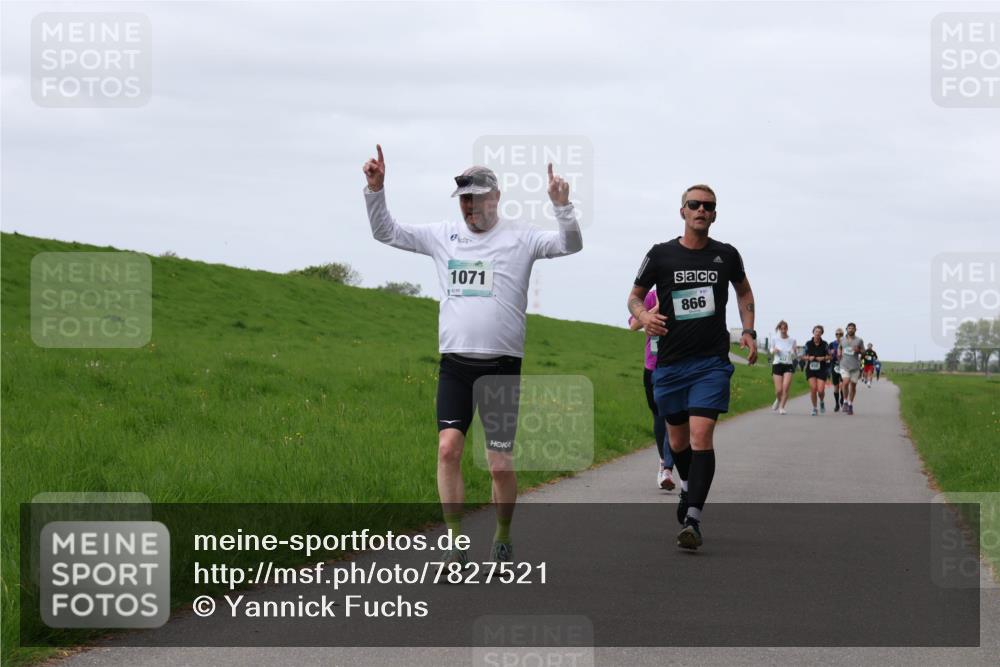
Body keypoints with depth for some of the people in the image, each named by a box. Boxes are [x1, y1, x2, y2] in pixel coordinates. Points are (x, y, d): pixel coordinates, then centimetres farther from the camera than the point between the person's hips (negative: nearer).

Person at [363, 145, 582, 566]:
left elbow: (569, 245, -8)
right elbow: (385, 232, 15)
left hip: (502, 365, -2)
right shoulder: (442, 236, 11)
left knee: (501, 464, -2)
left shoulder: (519, 238, 2)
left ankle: (503, 540, 19)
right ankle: (457, 544, -8)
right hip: (455, 363, 2)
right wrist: (375, 189, 2)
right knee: (448, 447, -13)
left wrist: (562, 206, -24)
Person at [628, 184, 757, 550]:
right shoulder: (661, 255, 1)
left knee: (701, 436, -16)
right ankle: (688, 489, 42)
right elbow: (635, 296, 11)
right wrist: (643, 316, -11)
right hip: (670, 363, 2)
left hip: (712, 362, -1)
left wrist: (748, 332, 11)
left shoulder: (726, 255, 4)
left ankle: (692, 518, -20)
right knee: (677, 441, 12)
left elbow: (744, 290, 23)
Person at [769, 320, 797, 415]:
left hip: (789, 366, 0)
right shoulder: (775, 339, 2)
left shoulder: (792, 340, 2)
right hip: (777, 365, 0)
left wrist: (795, 351, -14)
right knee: (779, 390, -5)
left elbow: (796, 356, 9)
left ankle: (781, 407, -6)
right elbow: (771, 350, 17)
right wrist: (774, 351, -6)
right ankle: (778, 400, 29)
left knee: (785, 387, -16)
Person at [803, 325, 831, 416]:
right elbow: (803, 356, 8)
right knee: (813, 388, -10)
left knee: (821, 390, -9)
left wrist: (823, 358, -14)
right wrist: (808, 358, -12)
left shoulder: (824, 344, 0)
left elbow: (829, 356, 5)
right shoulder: (808, 343, 2)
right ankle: (814, 408, 7)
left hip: (821, 369, 0)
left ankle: (822, 402, 25)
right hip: (811, 368, 0)